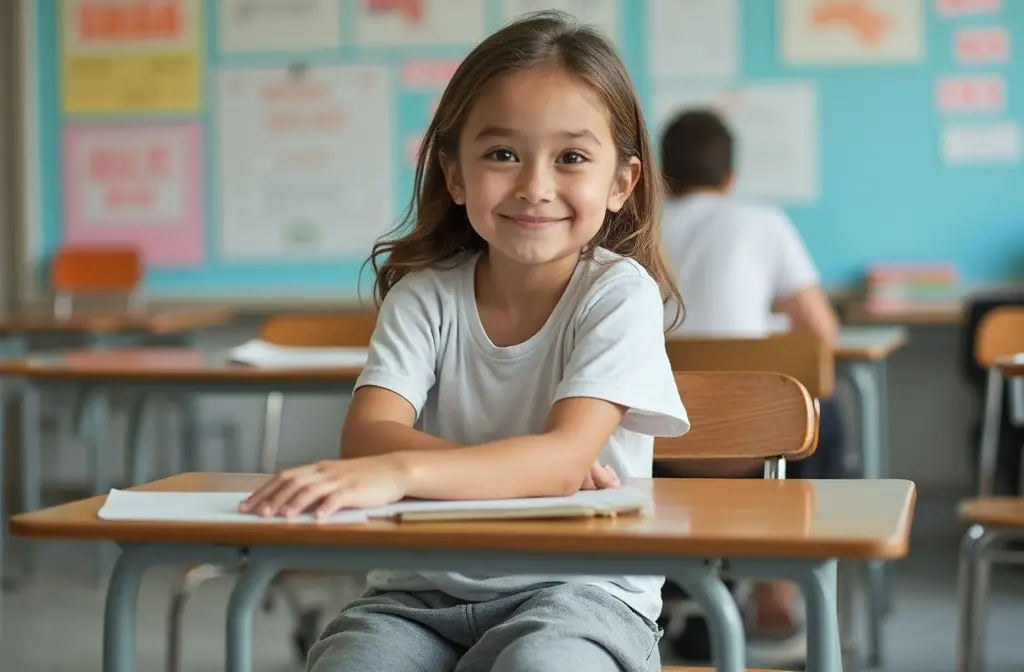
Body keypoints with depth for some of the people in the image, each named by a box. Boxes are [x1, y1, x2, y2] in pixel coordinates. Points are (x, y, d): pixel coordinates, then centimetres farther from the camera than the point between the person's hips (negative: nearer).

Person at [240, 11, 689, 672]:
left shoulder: (617, 293, -7)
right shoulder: (425, 295, 3)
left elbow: (566, 452, -21)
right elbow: (367, 435, -11)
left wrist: (400, 472, -37)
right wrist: (524, 470, -27)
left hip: (579, 587, -2)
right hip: (424, 589, 3)